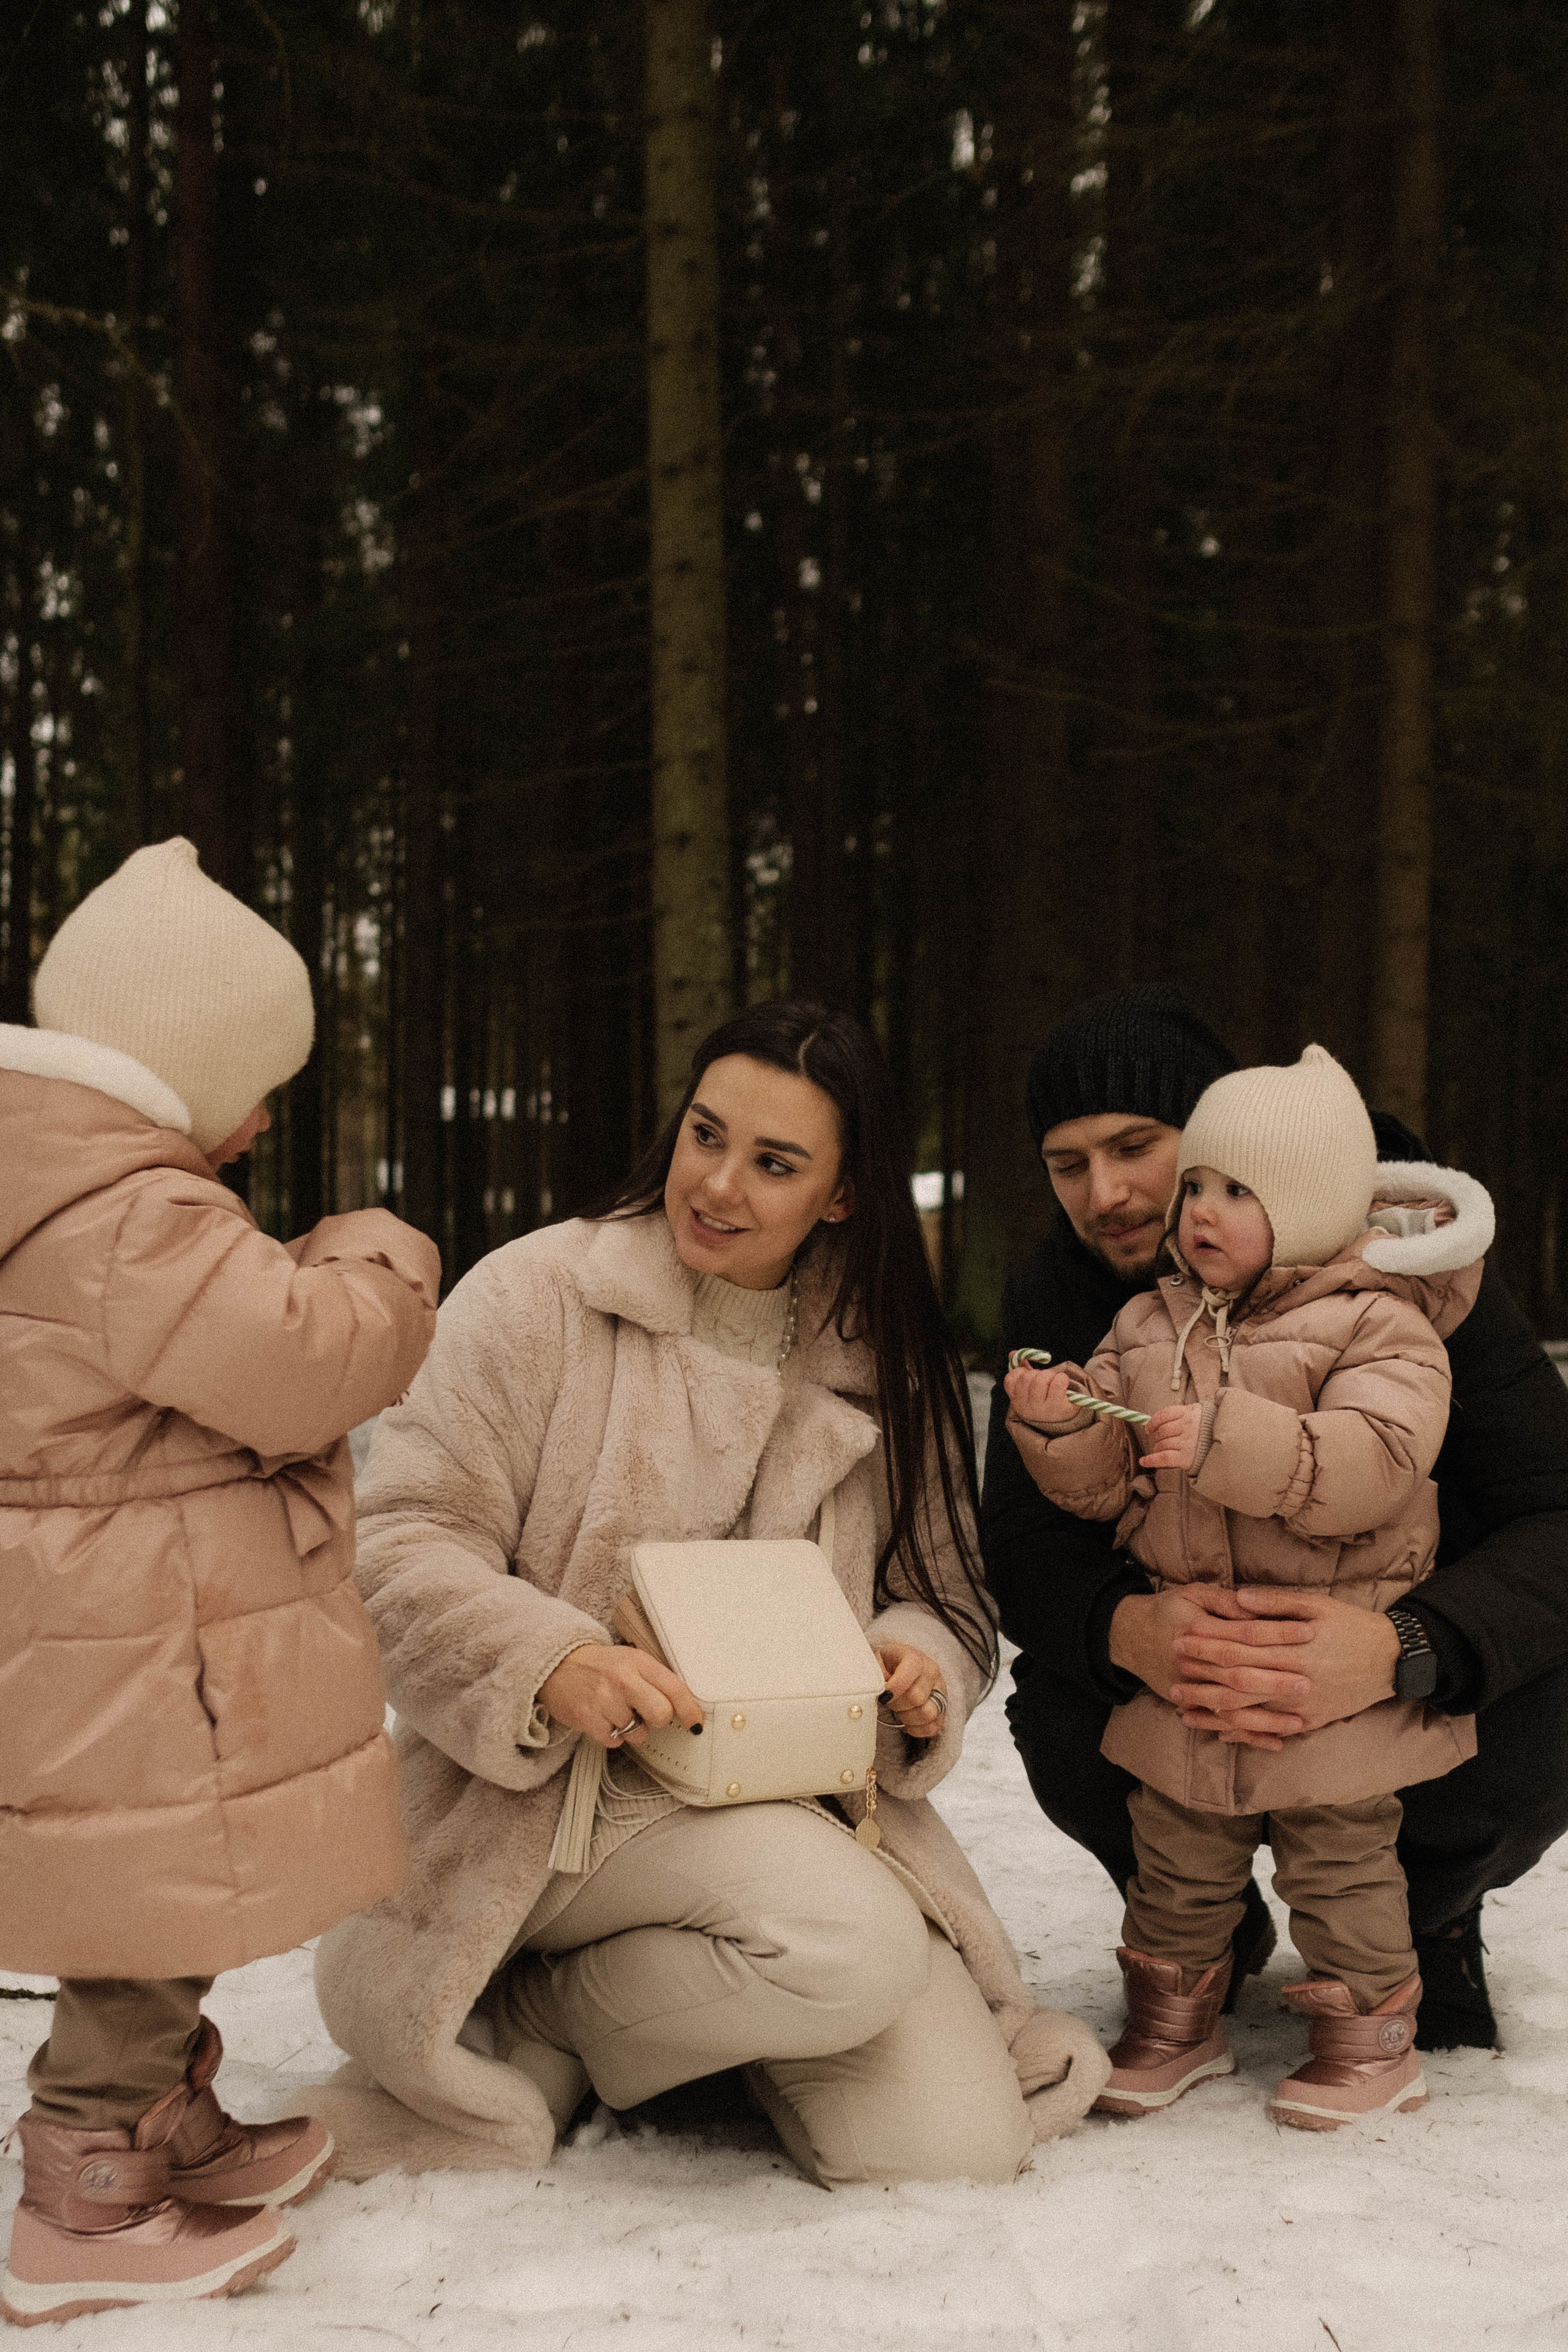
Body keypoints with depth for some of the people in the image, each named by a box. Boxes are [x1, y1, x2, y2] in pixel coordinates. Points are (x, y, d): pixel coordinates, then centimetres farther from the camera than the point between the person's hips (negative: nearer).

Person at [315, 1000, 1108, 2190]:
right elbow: (403, 1547, -9)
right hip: (567, 1784, -5)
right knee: (856, 1946, -31)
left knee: (955, 2147, -9)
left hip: (806, 1800, 5)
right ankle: (542, 2005, -2)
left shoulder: (885, 1364, 7)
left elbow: (946, 1593, 13)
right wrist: (548, 1661, -27)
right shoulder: (539, 1295, -6)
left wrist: (922, 1664, -11)